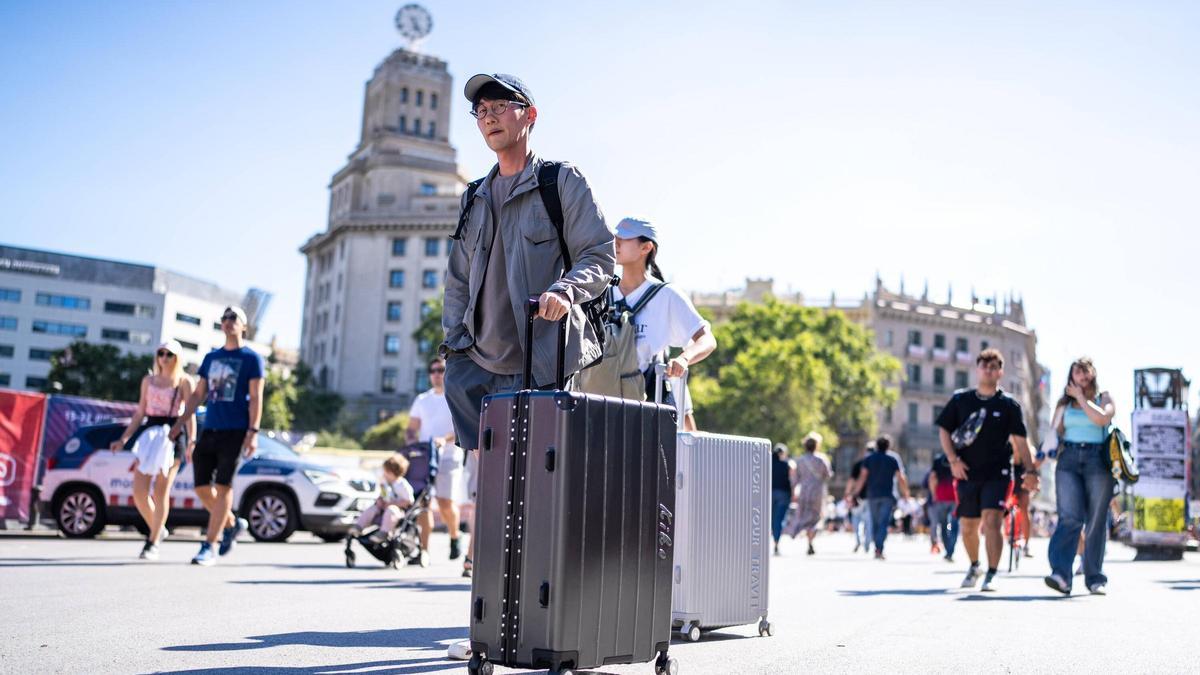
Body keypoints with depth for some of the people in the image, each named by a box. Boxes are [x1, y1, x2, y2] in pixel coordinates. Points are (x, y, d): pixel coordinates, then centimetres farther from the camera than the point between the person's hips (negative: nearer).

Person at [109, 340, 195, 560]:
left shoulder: (184, 381, 2)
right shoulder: (148, 380, 16)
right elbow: (140, 412, 18)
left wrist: (192, 441, -15)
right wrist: (123, 439, 12)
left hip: (173, 435, -4)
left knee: (161, 490, -5)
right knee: (139, 490, -4)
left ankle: (153, 543, 2)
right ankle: (156, 529, 19)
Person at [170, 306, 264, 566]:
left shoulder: (251, 358, 1)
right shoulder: (211, 357, 16)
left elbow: (255, 397, -6)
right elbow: (198, 394, 20)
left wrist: (253, 432, -15)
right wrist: (179, 424, 13)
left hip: (235, 432, -5)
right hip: (209, 430, 6)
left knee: (223, 486, -7)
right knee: (202, 487, 3)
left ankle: (209, 546, -3)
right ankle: (232, 523, 25)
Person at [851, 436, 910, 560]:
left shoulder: (869, 458, 4)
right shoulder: (894, 458, 1)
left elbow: (863, 476, -3)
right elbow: (901, 478, 0)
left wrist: (856, 492, 0)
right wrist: (905, 493, 10)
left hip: (872, 495, 2)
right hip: (888, 495, -2)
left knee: (875, 523, 12)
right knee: (883, 523, -6)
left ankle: (878, 549, 18)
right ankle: (879, 549, -18)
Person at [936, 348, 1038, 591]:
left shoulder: (1009, 404, 2)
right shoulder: (960, 399, 5)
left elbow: (1019, 440, 1)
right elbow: (943, 430, 7)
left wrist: (1031, 471, -6)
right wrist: (953, 460, -5)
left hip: (997, 474, -2)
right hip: (967, 474, 2)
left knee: (992, 523, -17)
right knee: (968, 528, 11)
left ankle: (991, 575, -11)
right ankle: (974, 566, 36)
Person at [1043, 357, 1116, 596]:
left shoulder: (1104, 398, 11)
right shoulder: (1064, 402, 18)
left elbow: (1101, 419, -9)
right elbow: (1055, 433, 17)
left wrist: (1080, 397, -2)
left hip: (1097, 460, -1)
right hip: (1069, 459, 1)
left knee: (1096, 522, 0)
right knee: (1070, 517, -14)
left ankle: (1095, 578, 8)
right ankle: (1060, 574, -23)